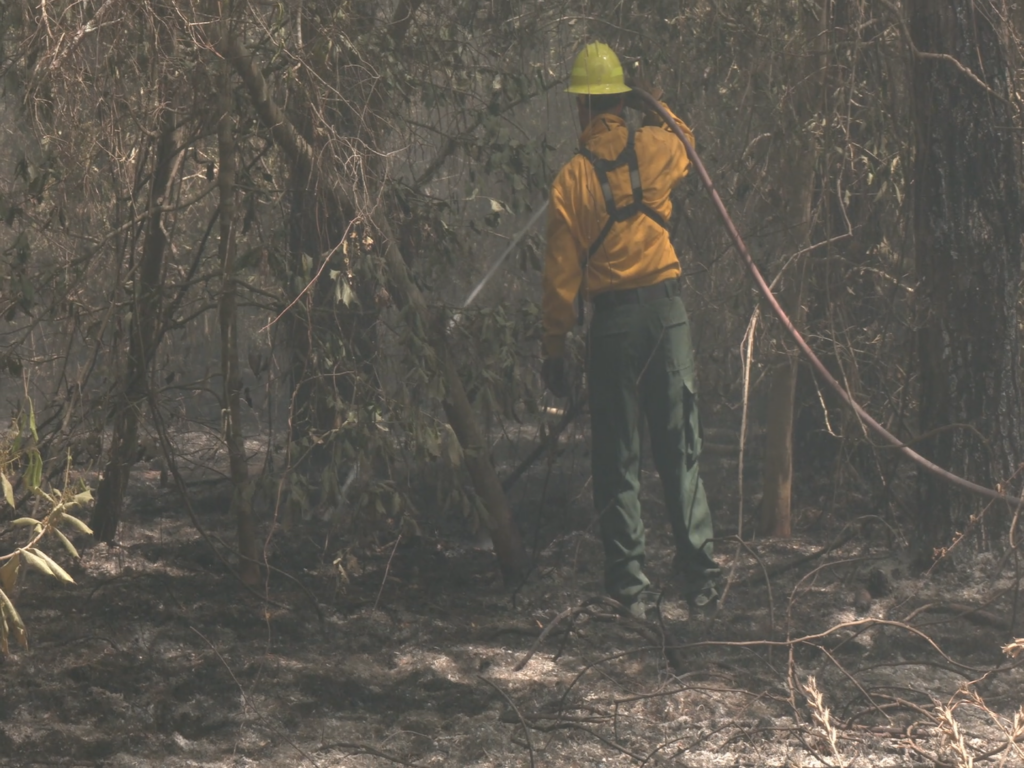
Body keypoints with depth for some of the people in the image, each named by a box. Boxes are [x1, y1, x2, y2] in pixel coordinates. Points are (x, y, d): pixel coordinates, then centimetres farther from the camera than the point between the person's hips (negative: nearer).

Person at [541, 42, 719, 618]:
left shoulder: (573, 179, -4)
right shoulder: (657, 148, 1)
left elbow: (562, 273, -3)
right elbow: (687, 144, 29)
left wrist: (555, 349, 4)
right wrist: (654, 108, 40)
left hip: (613, 321, -2)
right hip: (668, 309, 2)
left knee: (618, 460, 4)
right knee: (681, 450, 7)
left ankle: (629, 586, 2)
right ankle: (700, 575, 4)